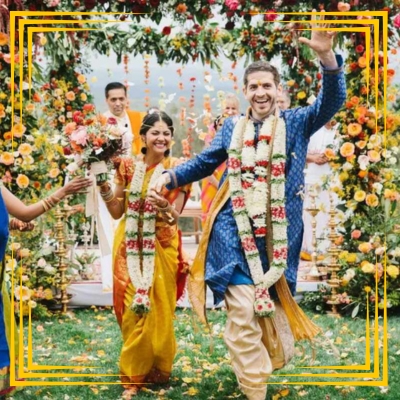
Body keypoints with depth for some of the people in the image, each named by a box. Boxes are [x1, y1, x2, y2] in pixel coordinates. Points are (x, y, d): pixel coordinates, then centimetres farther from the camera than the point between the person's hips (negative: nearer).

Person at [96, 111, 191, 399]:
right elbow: (117, 212, 5)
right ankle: (133, 375, 13)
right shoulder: (128, 166, 3)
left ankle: (158, 369, 23)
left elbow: (175, 216, -7)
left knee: (158, 309, 4)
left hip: (161, 247, -2)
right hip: (130, 247, 2)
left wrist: (164, 208, -28)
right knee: (132, 309, 2)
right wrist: (104, 186, -9)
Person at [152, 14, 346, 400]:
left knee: (270, 305, 12)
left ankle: (273, 360, 39)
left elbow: (332, 100, -10)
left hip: (277, 233, 0)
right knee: (241, 313, -6)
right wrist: (170, 176, 6)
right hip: (235, 233, 1)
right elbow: (203, 163, 23)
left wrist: (327, 56, -26)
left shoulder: (297, 122, 6)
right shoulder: (232, 128, 13)